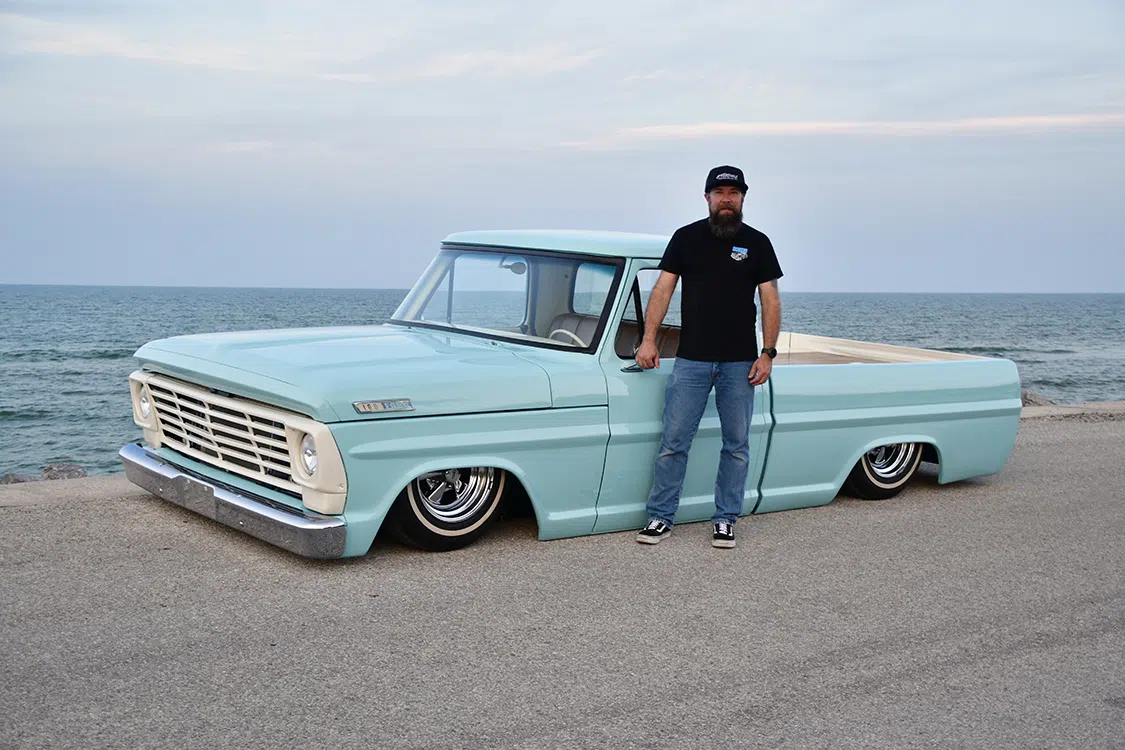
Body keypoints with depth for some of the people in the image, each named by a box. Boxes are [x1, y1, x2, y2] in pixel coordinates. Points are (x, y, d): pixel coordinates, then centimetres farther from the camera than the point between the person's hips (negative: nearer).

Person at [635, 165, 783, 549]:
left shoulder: (757, 243, 5)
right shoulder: (686, 238, 6)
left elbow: (770, 300, 4)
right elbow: (663, 288, 2)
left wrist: (768, 353, -4)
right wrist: (649, 340, -7)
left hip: (740, 362, 1)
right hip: (691, 359, 0)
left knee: (736, 445, 6)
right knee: (673, 442, -1)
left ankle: (725, 520, 17)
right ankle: (661, 517, 9)